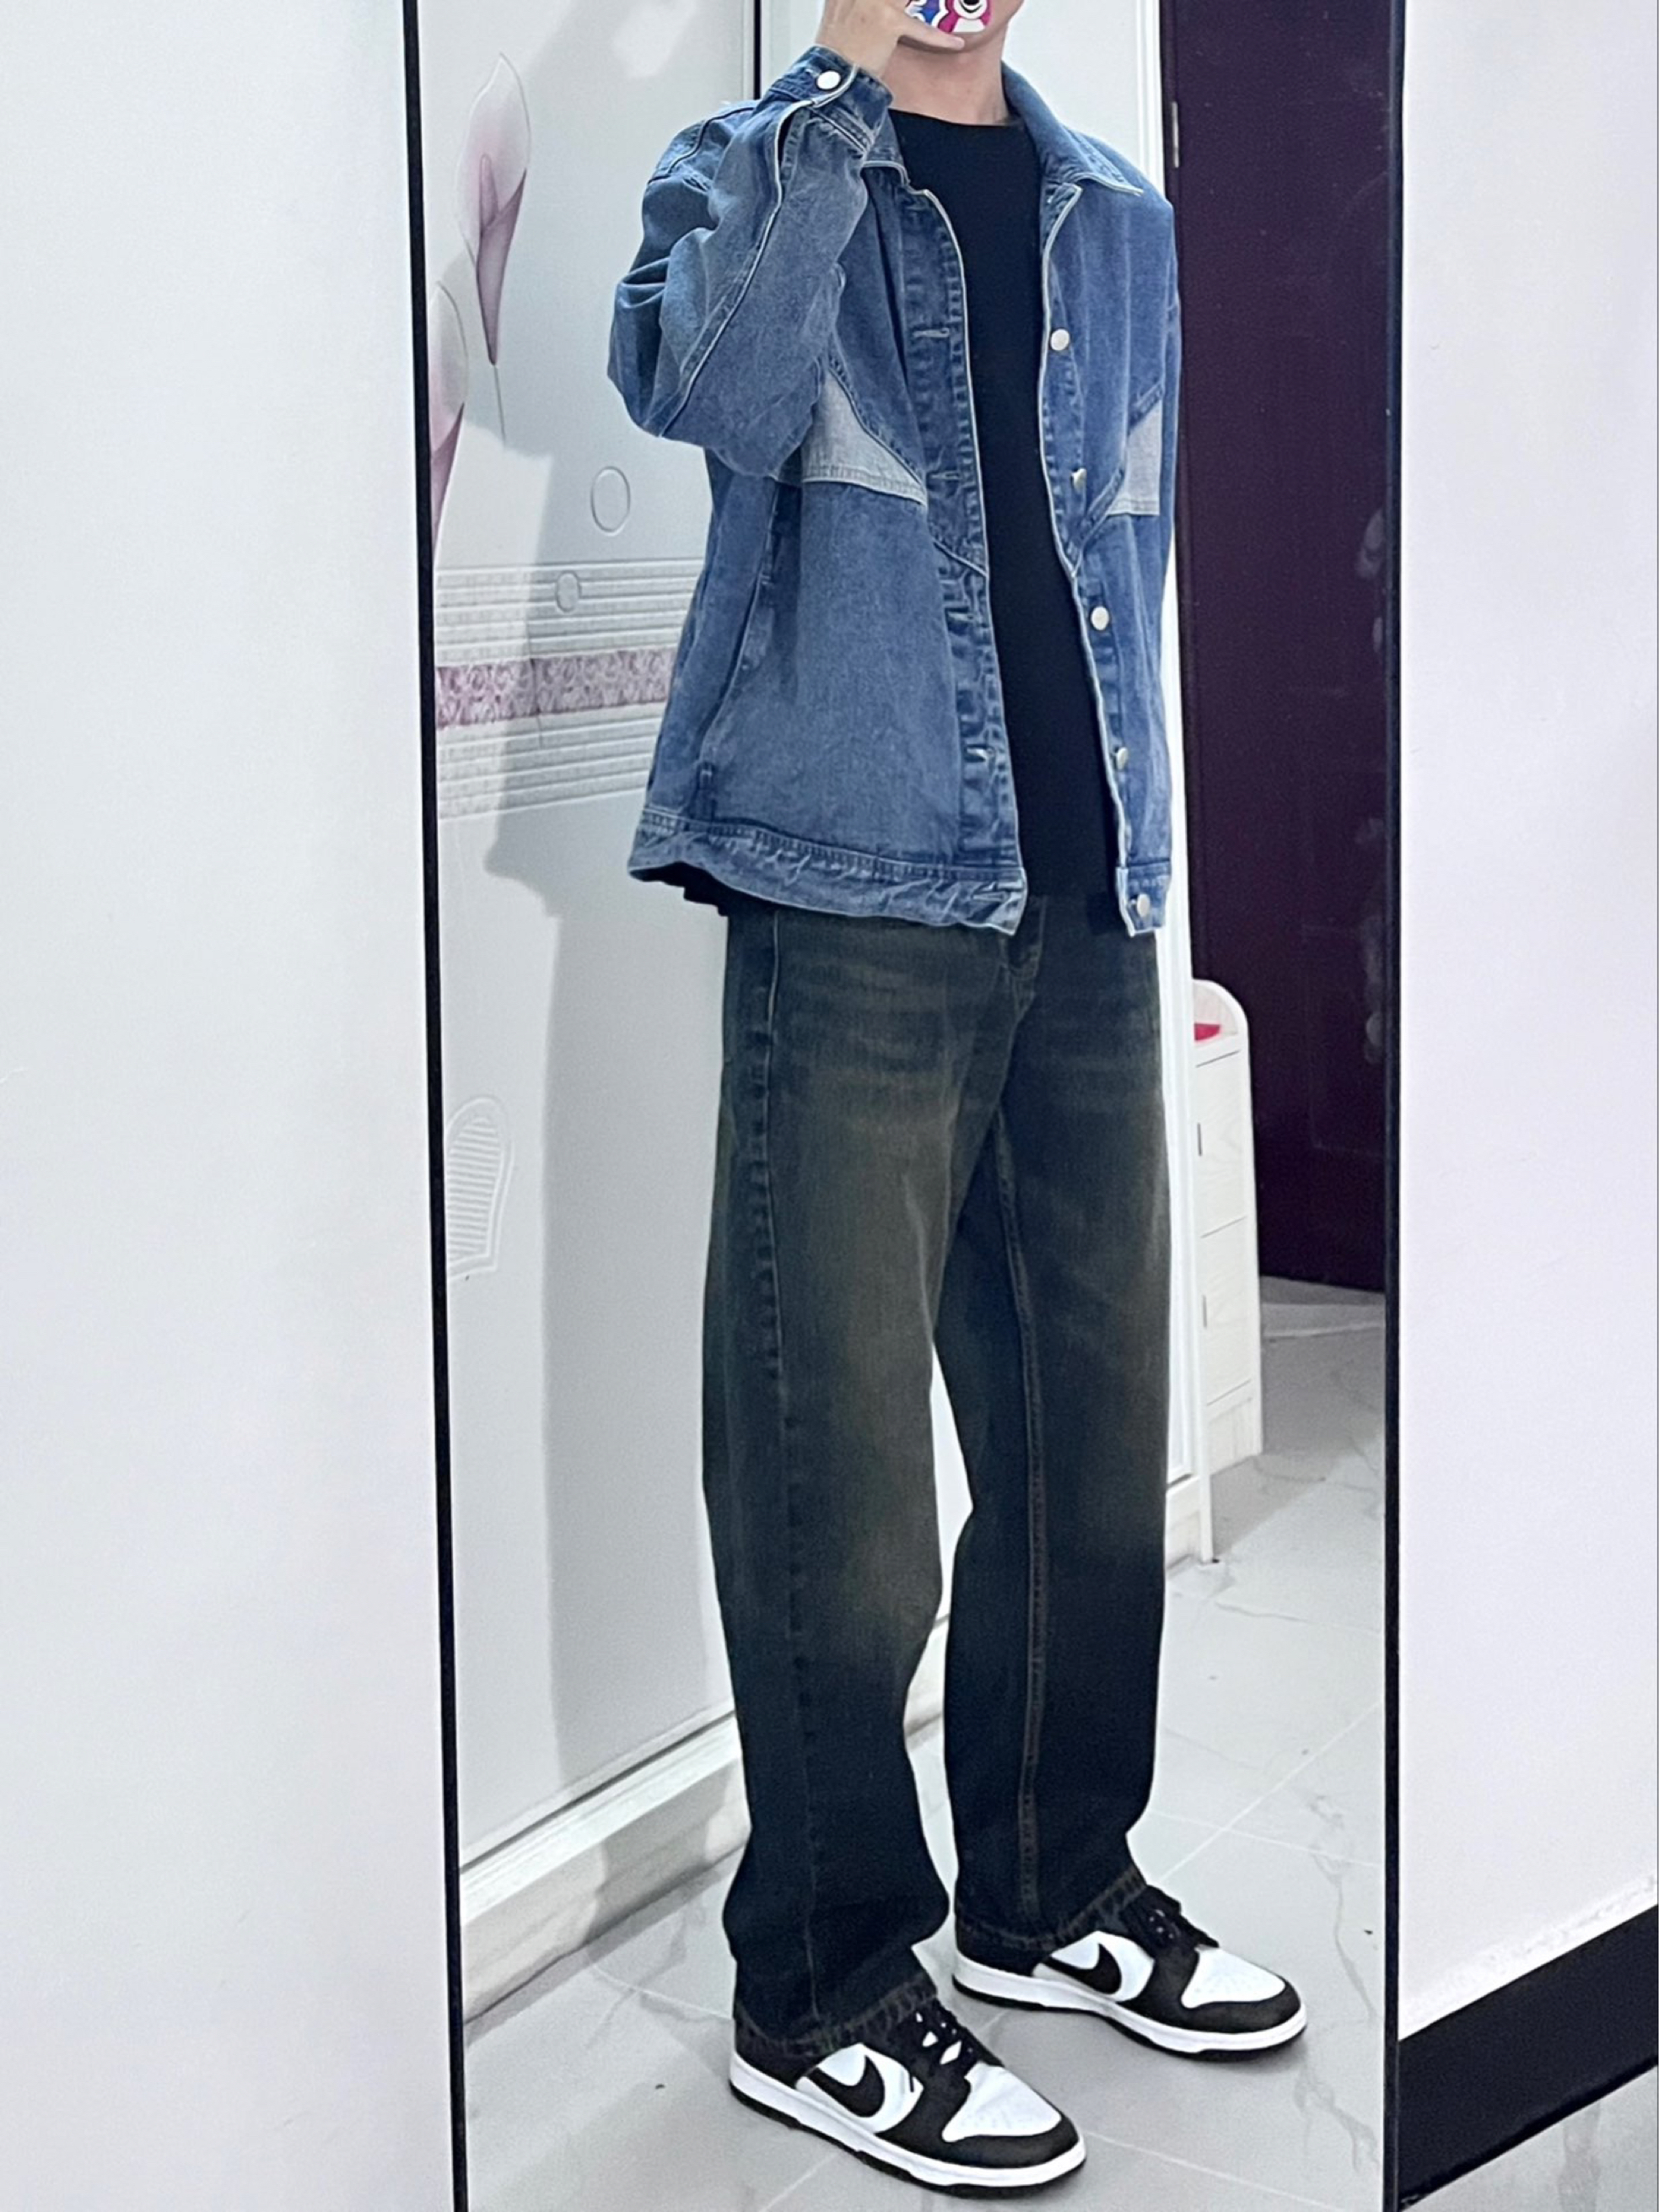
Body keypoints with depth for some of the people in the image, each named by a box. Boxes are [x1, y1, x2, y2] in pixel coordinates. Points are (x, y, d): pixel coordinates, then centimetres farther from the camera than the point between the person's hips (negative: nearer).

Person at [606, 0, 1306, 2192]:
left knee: (1099, 1436, 11)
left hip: (1088, 907, 5)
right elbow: (705, 387, -20)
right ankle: (822, 1992, 11)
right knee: (838, 1462, -3)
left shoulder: (1123, 220, 17)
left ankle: (1054, 1889, 29)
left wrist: (1140, 849, 17)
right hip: (855, 896, -5)